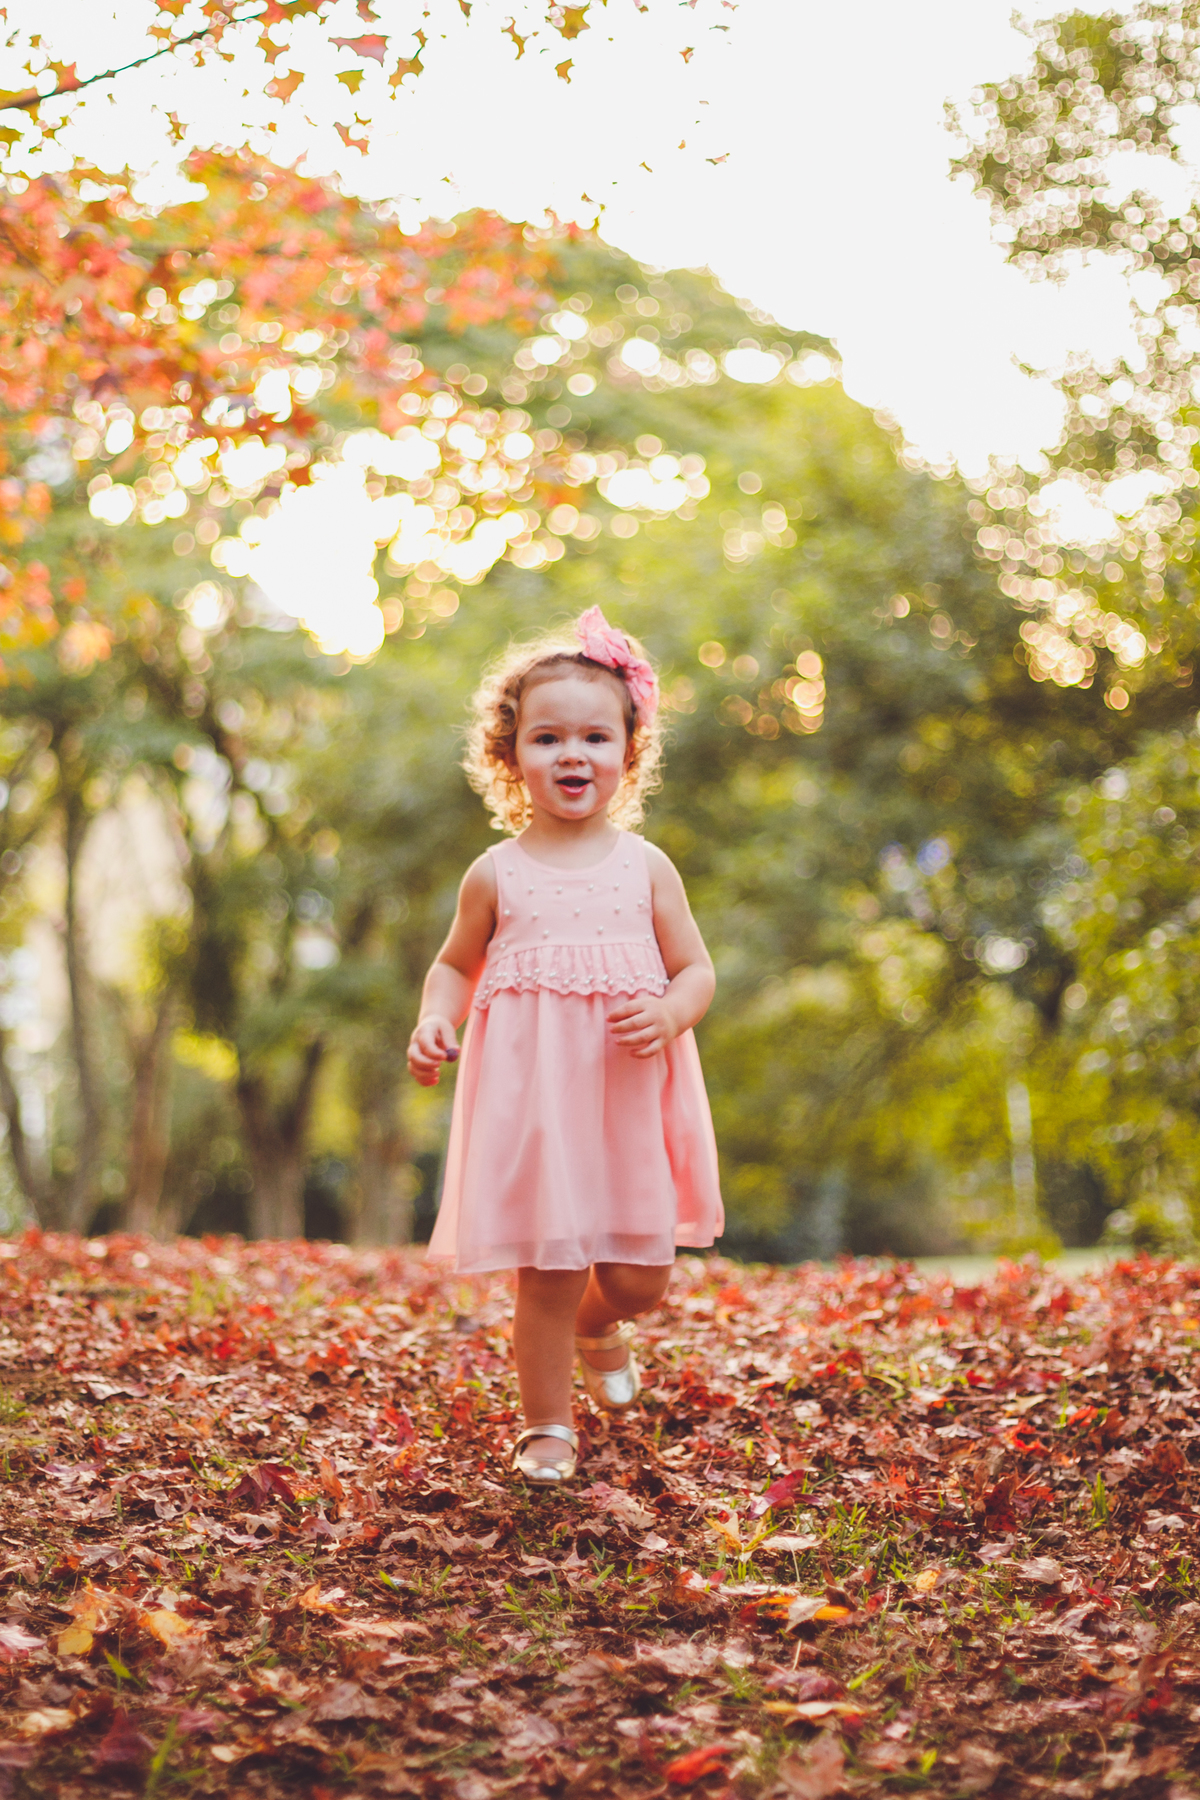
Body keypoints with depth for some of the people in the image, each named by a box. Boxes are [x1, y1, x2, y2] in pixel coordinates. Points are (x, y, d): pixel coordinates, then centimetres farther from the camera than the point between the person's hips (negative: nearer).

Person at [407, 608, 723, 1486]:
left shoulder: (646, 867, 2)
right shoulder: (497, 875, 1)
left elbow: (696, 969, 4)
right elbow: (457, 963, 14)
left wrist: (669, 1014, -17)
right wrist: (435, 1020, -5)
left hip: (629, 1102, 2)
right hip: (530, 1100, -1)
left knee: (639, 1275, 7)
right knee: (546, 1272, -1)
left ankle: (597, 1327, 44)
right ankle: (547, 1425, 19)